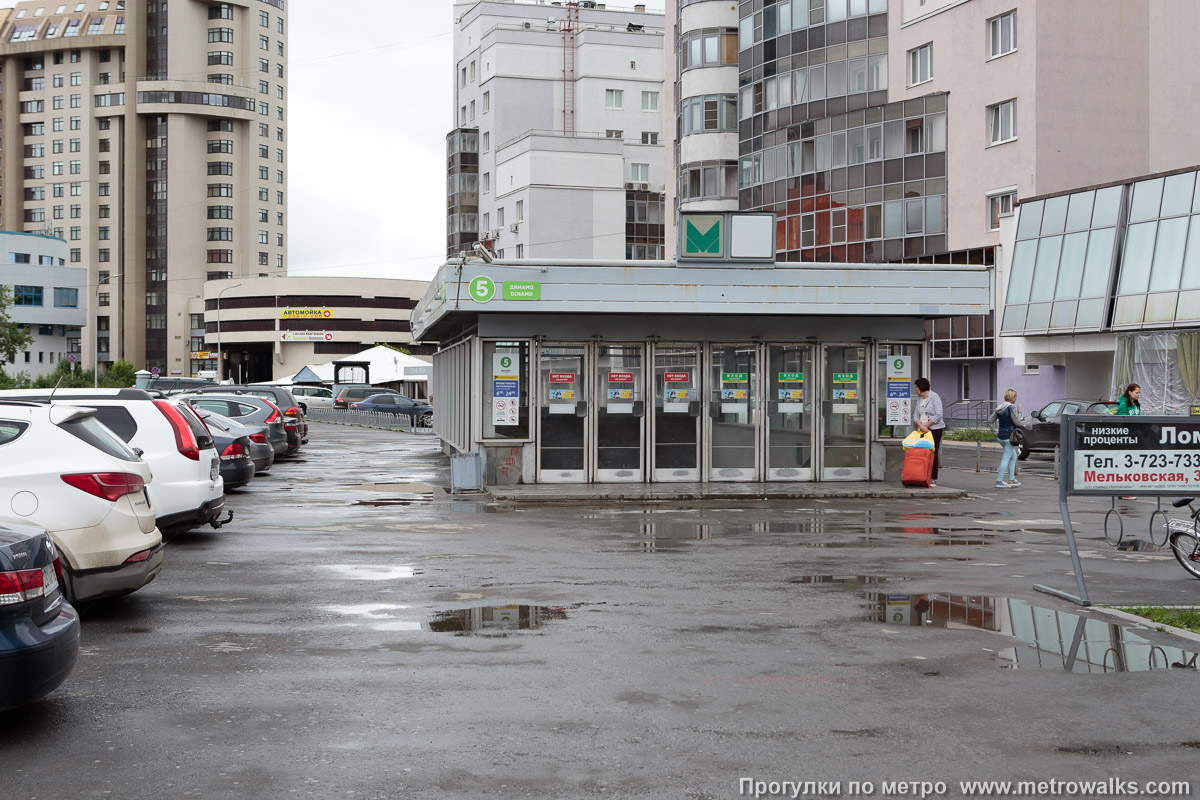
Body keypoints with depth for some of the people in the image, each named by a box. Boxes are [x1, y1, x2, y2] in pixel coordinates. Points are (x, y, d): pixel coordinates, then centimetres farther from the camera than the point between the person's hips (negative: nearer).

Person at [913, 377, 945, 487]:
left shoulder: (934, 397, -6)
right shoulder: (919, 400, 15)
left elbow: (938, 415, -13)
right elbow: (916, 415, 9)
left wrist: (926, 426, -11)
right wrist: (921, 426, -10)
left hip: (935, 429, -6)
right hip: (922, 430, 6)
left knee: (933, 453, -6)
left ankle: (933, 479, -3)